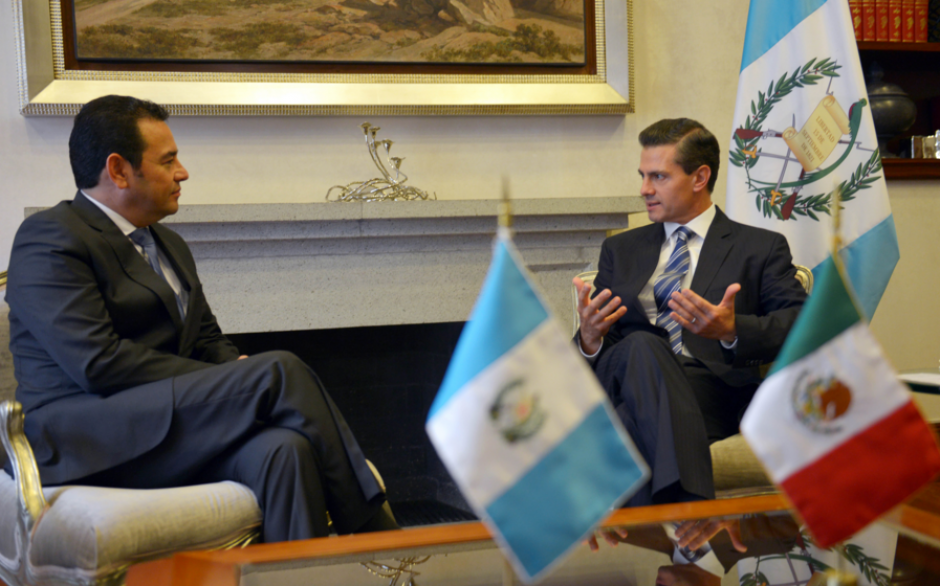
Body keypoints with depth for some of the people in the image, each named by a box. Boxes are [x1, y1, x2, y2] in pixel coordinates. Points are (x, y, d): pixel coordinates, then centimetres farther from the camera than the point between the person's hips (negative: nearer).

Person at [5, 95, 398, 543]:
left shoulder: (169, 245, 23)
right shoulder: (49, 239, -5)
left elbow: (209, 342, 24)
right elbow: (98, 363, -16)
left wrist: (240, 372, -2)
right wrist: (229, 382, -14)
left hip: (174, 426, 7)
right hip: (91, 442, -7)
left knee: (283, 448, -28)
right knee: (280, 370, -23)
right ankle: (373, 530, -13)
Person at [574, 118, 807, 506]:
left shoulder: (761, 248, 18)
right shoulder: (620, 250, 27)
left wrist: (732, 331, -19)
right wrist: (590, 339, -7)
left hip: (715, 391, -2)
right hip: (624, 381, 3)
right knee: (642, 347, -37)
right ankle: (693, 510, -51)